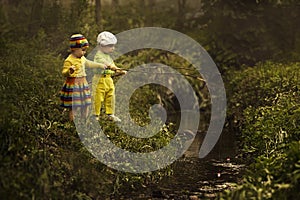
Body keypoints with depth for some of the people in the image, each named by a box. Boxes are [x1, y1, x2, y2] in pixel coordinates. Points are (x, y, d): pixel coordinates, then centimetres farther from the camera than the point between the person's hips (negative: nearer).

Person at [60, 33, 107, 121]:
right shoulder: (69, 60, -16)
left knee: (85, 104, 14)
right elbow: (64, 73, -22)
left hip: (83, 84, 9)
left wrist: (100, 65, 38)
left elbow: (89, 64, 30)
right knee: (74, 106, -8)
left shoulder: (82, 58, 11)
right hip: (73, 85, -9)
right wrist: (70, 71, -44)